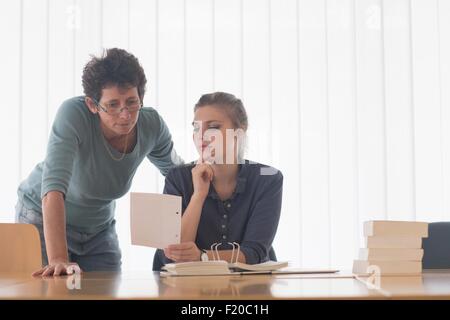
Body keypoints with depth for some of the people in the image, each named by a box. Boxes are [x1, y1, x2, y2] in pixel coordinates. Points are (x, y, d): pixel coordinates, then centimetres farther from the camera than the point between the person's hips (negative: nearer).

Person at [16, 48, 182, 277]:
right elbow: (54, 187, -42)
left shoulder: (151, 124, -17)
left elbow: (174, 168, 5)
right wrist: (58, 260, -52)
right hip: (43, 218, -4)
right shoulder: (73, 114, -32)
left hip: (99, 227, 4)